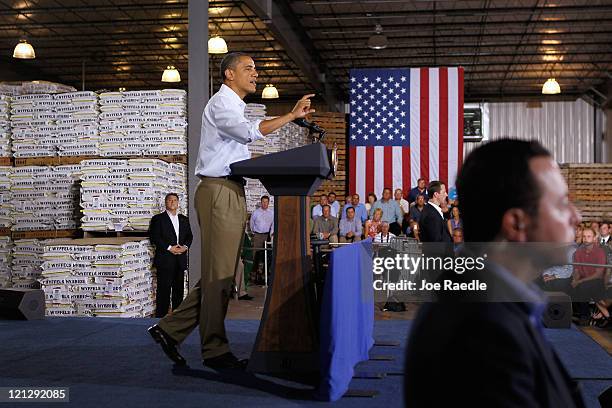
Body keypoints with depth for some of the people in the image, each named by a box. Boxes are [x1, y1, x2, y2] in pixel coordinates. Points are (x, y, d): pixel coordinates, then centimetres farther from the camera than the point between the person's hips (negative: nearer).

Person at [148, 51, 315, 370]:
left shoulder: (234, 106, 26)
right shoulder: (221, 103, -6)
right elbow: (250, 132, -25)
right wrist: (291, 115, -21)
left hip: (232, 193, 10)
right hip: (219, 191, -10)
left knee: (220, 273, 9)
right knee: (219, 274, -7)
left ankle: (171, 329, 14)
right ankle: (215, 350, -1)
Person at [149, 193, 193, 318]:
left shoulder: (184, 219, 16)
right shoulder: (158, 219, 0)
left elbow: (189, 236, 15)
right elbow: (154, 237, -8)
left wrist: (185, 246, -5)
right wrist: (169, 248, -15)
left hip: (180, 260, 5)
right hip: (165, 259, -5)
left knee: (179, 288, 9)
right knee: (164, 289, -6)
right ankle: (160, 315, 0)